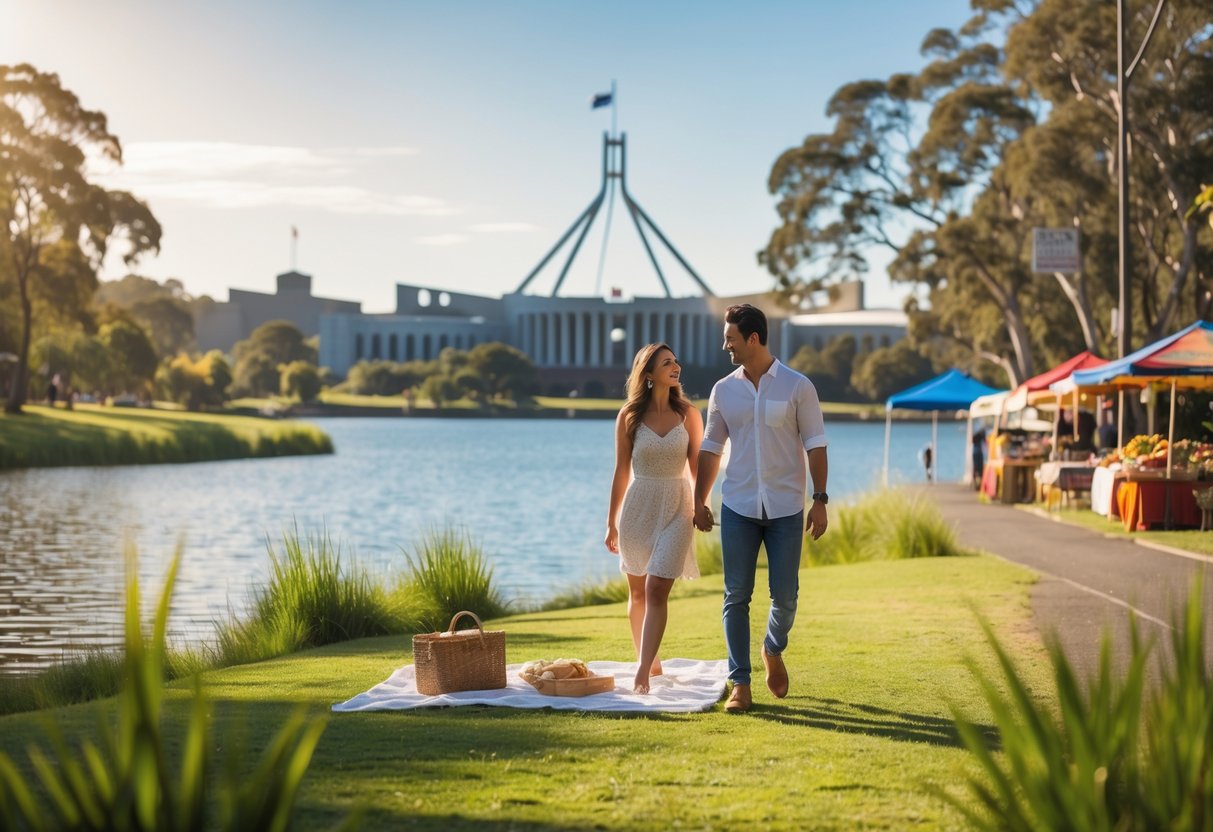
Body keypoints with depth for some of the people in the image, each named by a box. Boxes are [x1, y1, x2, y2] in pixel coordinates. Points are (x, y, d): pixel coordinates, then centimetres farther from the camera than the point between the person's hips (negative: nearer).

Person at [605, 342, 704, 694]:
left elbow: (697, 467, 4)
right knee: (637, 593, 12)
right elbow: (621, 471, 4)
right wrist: (611, 522, 7)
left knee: (656, 592, -12)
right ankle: (649, 660, 30)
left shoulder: (688, 414, -1)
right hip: (638, 507, 1)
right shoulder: (629, 416, -1)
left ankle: (642, 673, -13)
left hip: (676, 509, -1)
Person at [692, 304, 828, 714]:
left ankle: (774, 651, 32)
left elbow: (814, 445, -2)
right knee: (736, 596, -1)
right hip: (738, 508, 2)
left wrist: (820, 500, -7)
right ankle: (740, 684, 6)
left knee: (785, 596, 1)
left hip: (786, 509, -2)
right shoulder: (723, 390, 6)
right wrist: (699, 500, 9)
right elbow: (711, 448, 12)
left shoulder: (797, 387, -3)